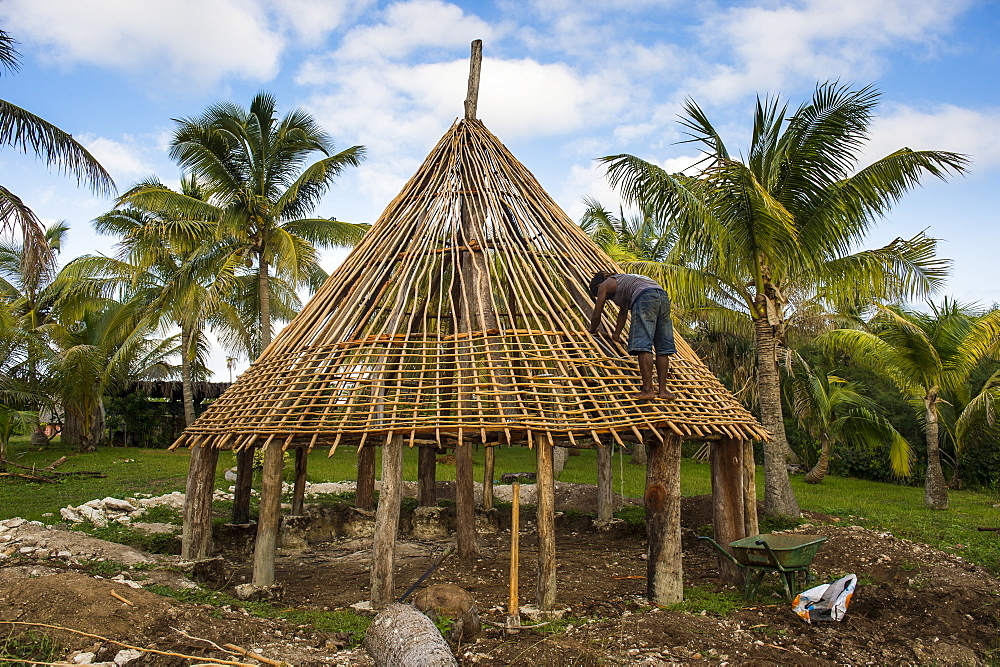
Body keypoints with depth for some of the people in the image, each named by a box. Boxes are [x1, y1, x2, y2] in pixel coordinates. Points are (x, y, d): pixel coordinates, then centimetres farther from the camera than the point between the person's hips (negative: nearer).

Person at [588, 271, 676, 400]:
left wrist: (592, 330, 41)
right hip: (663, 297, 8)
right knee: (662, 347, 6)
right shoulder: (622, 284, 39)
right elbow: (623, 312, 49)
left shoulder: (605, 285, 18)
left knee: (643, 345, -11)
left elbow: (596, 315, 22)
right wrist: (617, 334, 59)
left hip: (645, 298, -8)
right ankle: (662, 390, 6)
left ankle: (648, 389, -17)